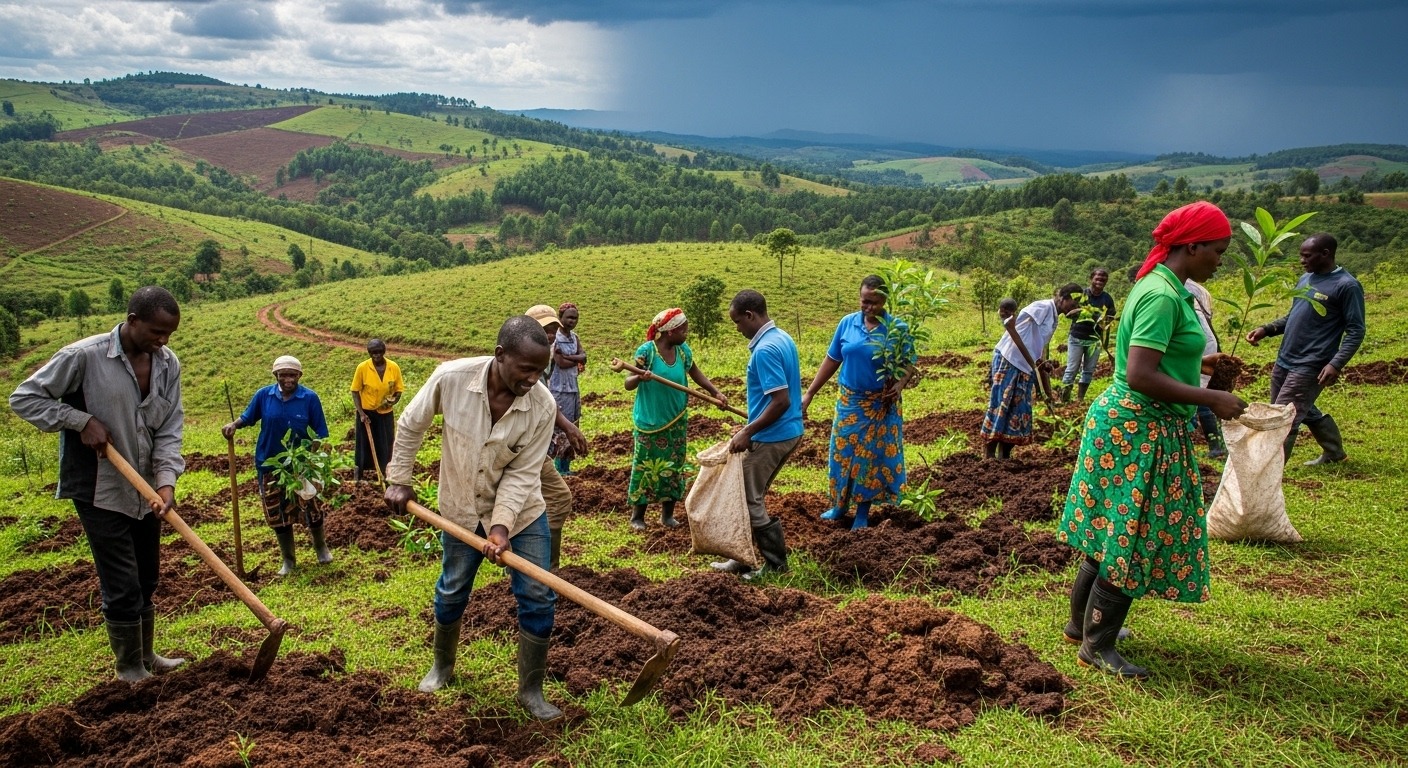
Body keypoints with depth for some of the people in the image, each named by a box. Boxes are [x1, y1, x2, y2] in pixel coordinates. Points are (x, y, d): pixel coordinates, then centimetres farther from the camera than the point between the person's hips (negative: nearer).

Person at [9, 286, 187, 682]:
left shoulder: (168, 364, -3)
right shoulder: (84, 356, -17)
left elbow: (170, 429, -3)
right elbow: (24, 398, -8)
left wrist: (166, 482, -16)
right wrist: (82, 420, -19)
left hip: (144, 489, 5)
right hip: (99, 490, -5)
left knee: (147, 580, 18)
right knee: (122, 587, -1)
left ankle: (145, 656, 36)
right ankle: (130, 671, 16)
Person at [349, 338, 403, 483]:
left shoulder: (394, 367, -9)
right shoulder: (362, 367, -14)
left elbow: (398, 390, 0)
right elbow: (355, 391, -7)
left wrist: (393, 401, -21)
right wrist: (361, 413, -15)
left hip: (385, 413, 2)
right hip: (367, 412, -2)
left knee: (385, 446, 8)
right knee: (365, 445, 9)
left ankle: (384, 474, 24)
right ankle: (358, 476, 28)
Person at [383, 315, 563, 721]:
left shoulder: (543, 406, -26)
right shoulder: (451, 377, -26)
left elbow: (522, 473, -20)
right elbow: (410, 426, -7)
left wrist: (502, 525, -30)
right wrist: (399, 481, -2)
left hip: (520, 510, 0)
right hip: (462, 509, 1)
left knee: (537, 599, -2)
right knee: (452, 592, 17)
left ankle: (531, 691, 15)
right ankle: (442, 665, 44)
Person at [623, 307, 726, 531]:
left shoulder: (683, 350, -2)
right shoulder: (646, 351, -17)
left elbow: (695, 372, 16)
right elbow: (628, 384, -17)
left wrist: (715, 391, 8)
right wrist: (640, 377, -39)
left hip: (676, 420, 5)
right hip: (649, 421, -5)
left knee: (674, 466, 11)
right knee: (645, 466, 4)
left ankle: (667, 514, 25)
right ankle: (637, 515, 18)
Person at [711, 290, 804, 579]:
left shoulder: (765, 350, -21)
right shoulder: (783, 338, 9)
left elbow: (781, 401, -26)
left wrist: (748, 432, -18)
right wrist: (752, 426, 19)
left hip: (771, 437, -10)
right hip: (788, 432, 10)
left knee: (749, 500, 3)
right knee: (749, 495, 17)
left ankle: (776, 564, 13)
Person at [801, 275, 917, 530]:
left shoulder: (897, 328, -9)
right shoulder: (847, 323, -2)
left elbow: (910, 363, -3)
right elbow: (831, 360, 3)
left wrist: (901, 382, -25)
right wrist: (809, 394, 1)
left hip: (881, 405, -2)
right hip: (849, 402, 2)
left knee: (872, 455, 5)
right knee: (842, 452, 9)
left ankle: (863, 512, 18)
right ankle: (839, 505, 27)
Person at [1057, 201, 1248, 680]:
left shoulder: (1159, 286, 11)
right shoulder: (1163, 295, -20)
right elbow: (1140, 376, -27)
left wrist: (1192, 364, 26)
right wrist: (1211, 399, -20)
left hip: (1126, 423, 10)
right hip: (1141, 429, -10)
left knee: (1111, 533, 19)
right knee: (1131, 538, -1)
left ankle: (1082, 622, 32)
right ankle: (1097, 646, 11)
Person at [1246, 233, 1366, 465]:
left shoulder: (1347, 286, -11)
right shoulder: (1305, 279, 12)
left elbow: (1356, 331, -12)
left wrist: (1336, 364, -23)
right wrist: (1266, 329, 3)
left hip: (1309, 367, -8)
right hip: (1283, 361, 8)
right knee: (1305, 411, 22)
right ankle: (1334, 452, 43)